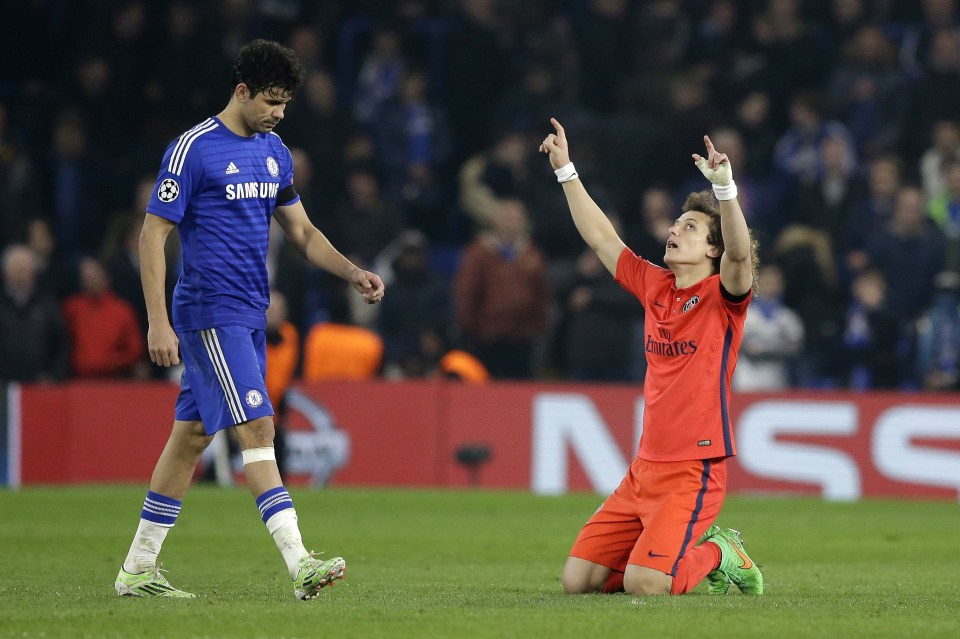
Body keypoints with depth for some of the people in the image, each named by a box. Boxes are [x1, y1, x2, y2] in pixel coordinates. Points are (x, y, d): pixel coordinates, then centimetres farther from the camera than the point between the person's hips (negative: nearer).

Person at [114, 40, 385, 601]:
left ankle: (138, 569, 16)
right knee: (257, 427, -16)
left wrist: (353, 273, 6)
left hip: (249, 314, 8)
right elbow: (153, 234, -10)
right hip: (210, 313, -8)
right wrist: (158, 320, -16)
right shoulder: (194, 149, -11)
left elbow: (302, 231, 21)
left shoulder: (274, 153, 13)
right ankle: (300, 564, -22)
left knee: (193, 434, 10)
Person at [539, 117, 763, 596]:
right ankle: (688, 546, 21)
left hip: (692, 471, -7)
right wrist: (565, 170, 18)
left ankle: (720, 554, 8)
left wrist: (724, 186, -39)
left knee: (645, 585, -23)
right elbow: (602, 238, 20)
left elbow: (739, 253, -26)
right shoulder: (654, 286, 13)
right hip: (644, 468, 7)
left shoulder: (723, 295, -5)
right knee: (578, 580, 2)